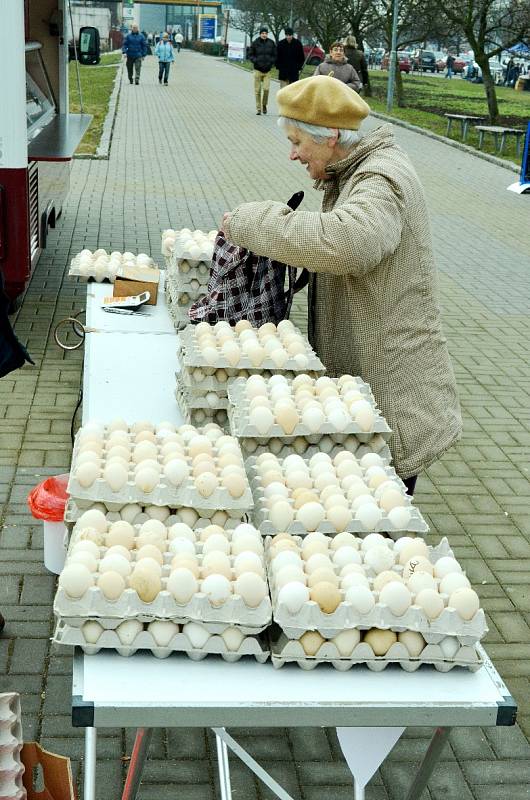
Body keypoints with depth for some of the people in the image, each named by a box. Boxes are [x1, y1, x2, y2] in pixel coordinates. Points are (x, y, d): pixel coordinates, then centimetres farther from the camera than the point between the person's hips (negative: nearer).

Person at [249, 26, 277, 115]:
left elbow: (274, 55, 10)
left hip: (267, 71, 1)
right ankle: (258, 108, 11)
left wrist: (271, 62, -7)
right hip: (257, 70, 0)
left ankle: (264, 105, 14)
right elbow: (250, 55, 4)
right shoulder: (255, 43, -1)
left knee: (266, 89, -10)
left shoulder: (271, 43, 3)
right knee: (257, 90, 1)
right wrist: (256, 61, -12)